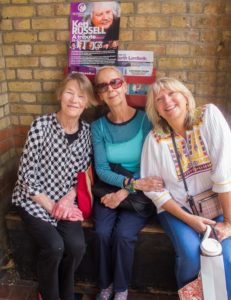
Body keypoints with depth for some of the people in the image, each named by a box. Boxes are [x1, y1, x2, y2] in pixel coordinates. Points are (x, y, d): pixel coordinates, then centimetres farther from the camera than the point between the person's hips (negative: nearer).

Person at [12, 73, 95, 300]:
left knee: (77, 245, -17)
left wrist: (69, 198, -11)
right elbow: (26, 174, -14)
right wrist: (51, 206, -15)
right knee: (54, 246, -22)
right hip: (33, 199, -3)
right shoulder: (41, 125, -14)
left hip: (65, 200, 3)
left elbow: (83, 172, 5)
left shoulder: (86, 131, -2)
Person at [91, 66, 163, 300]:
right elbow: (101, 169, -8)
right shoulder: (98, 127, -3)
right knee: (102, 233, -21)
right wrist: (134, 183, -22)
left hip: (139, 194, -2)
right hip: (109, 189, 2)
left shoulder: (145, 120, -10)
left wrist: (124, 192, -18)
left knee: (123, 234, -23)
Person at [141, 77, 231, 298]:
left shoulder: (209, 115, -11)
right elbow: (153, 188, -5)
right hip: (176, 206, 0)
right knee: (192, 253, -22)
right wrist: (188, 219, -13)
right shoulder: (155, 139, -8)